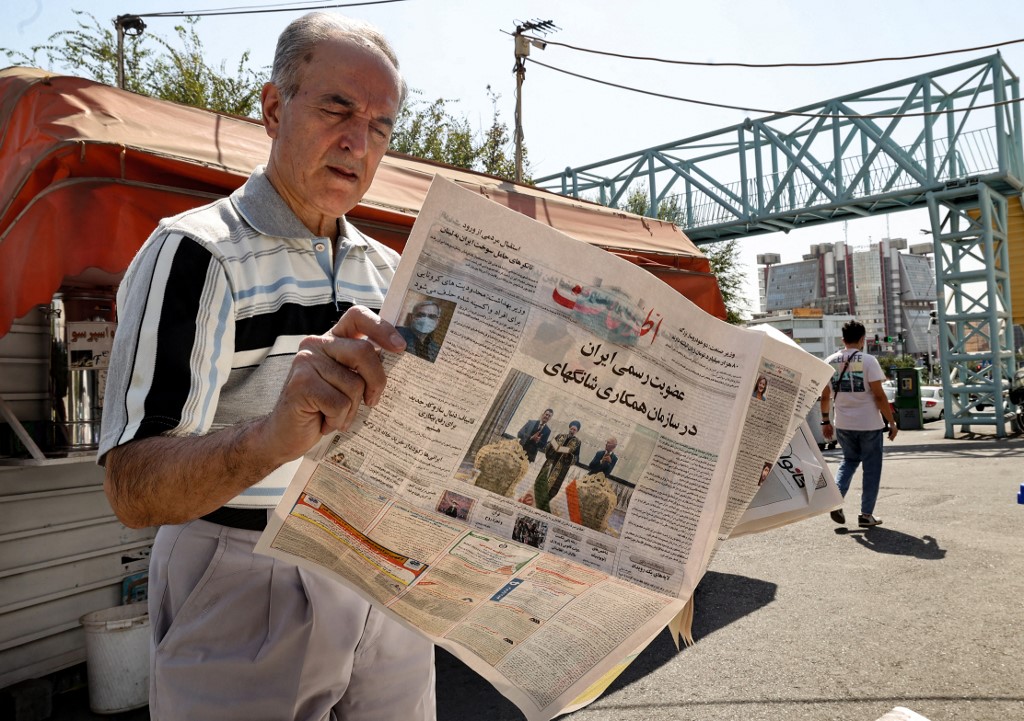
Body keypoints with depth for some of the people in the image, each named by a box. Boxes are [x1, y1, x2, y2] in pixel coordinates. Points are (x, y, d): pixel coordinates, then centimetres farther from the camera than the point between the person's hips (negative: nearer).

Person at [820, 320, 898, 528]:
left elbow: (825, 396, 7)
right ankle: (866, 515, 13)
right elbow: (879, 396, -12)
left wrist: (825, 421, 16)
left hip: (843, 425, 4)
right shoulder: (868, 361, -11)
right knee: (871, 467, 10)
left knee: (849, 460, 22)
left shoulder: (829, 362, 2)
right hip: (869, 424, -4)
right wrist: (891, 422, -4)